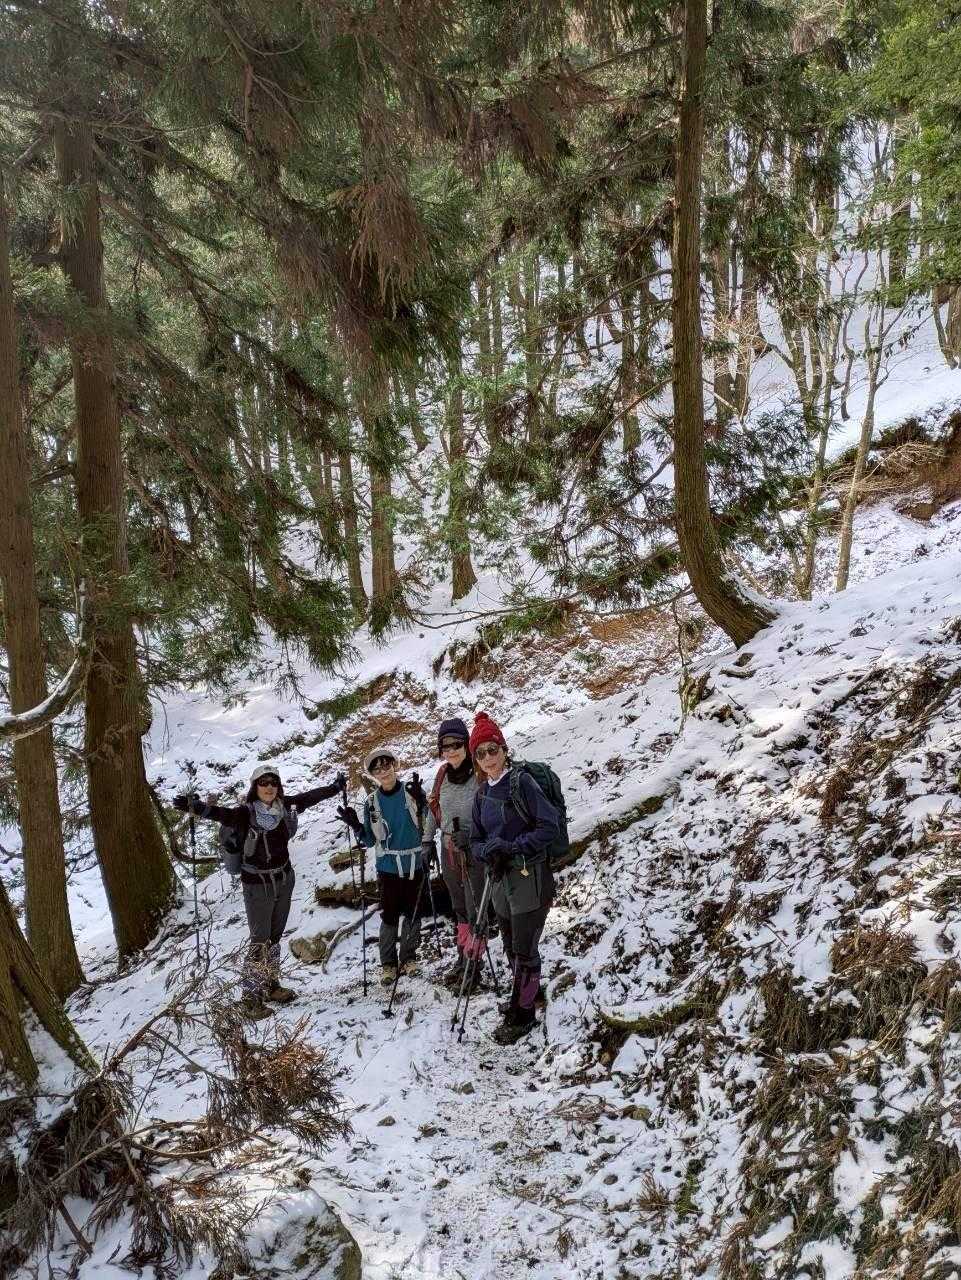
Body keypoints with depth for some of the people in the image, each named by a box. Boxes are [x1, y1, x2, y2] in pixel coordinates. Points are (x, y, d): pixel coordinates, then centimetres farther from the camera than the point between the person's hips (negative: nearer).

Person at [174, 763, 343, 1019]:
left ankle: (271, 986, 30)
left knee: (275, 937, 16)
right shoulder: (245, 814, -19)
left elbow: (309, 797, 13)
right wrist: (193, 805, -55)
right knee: (260, 941, -5)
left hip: (284, 880, 5)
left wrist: (336, 787, 26)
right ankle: (251, 997, 5)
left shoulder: (286, 806, -4)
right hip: (258, 885, -5)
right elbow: (218, 812, -36)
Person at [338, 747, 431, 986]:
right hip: (388, 867, 0)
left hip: (415, 863, 0)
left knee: (412, 912, 9)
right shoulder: (372, 802, 2)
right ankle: (388, 963, 13)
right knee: (389, 915, 0)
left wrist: (421, 803, -18)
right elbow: (369, 840, 6)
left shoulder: (412, 792, -3)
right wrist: (355, 825, -11)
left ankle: (408, 957, 25)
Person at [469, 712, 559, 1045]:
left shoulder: (521, 781, -11)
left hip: (529, 879, -7)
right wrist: (490, 853, -10)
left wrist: (512, 848, -19)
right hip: (500, 880, 7)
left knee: (525, 951, 0)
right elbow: (476, 840, 12)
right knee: (511, 949, 16)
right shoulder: (482, 793, 9)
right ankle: (526, 995, 34)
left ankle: (521, 1014, 12)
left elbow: (549, 825, -15)